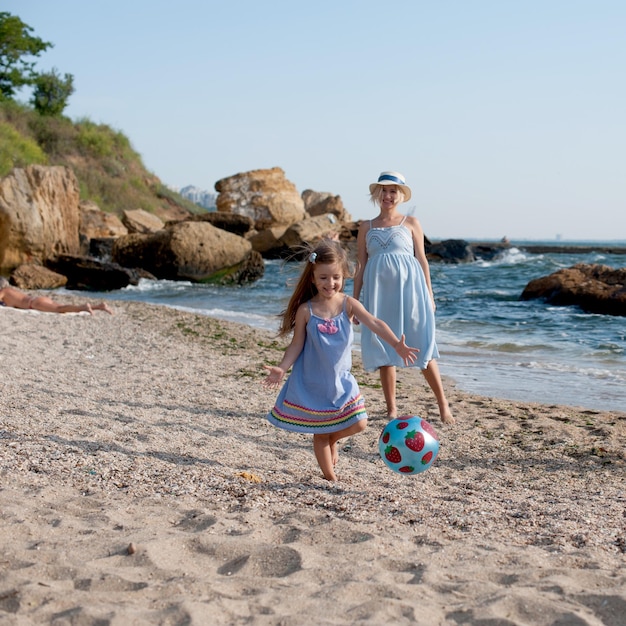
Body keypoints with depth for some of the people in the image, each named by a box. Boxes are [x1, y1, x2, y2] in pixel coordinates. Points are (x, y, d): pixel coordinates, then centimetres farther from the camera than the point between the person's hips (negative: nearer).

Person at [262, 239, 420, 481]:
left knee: (358, 423, 1)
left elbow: (374, 323, -22)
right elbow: (296, 345, -5)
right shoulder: (306, 310, -12)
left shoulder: (348, 304, -9)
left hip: (340, 379, 2)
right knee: (320, 433, 7)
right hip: (312, 382, -2)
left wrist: (396, 344, -36)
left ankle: (332, 439, 31)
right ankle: (329, 476, 22)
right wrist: (281, 368, -19)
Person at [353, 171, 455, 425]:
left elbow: (422, 259, 5)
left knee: (422, 346, -5)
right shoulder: (366, 227, 10)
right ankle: (391, 408, 13)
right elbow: (360, 266, 11)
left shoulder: (411, 223, 5)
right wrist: (354, 300, 8)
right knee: (383, 348, 4)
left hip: (408, 287, -2)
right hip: (379, 292, 2)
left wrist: (429, 294, 0)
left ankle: (443, 404, 3)